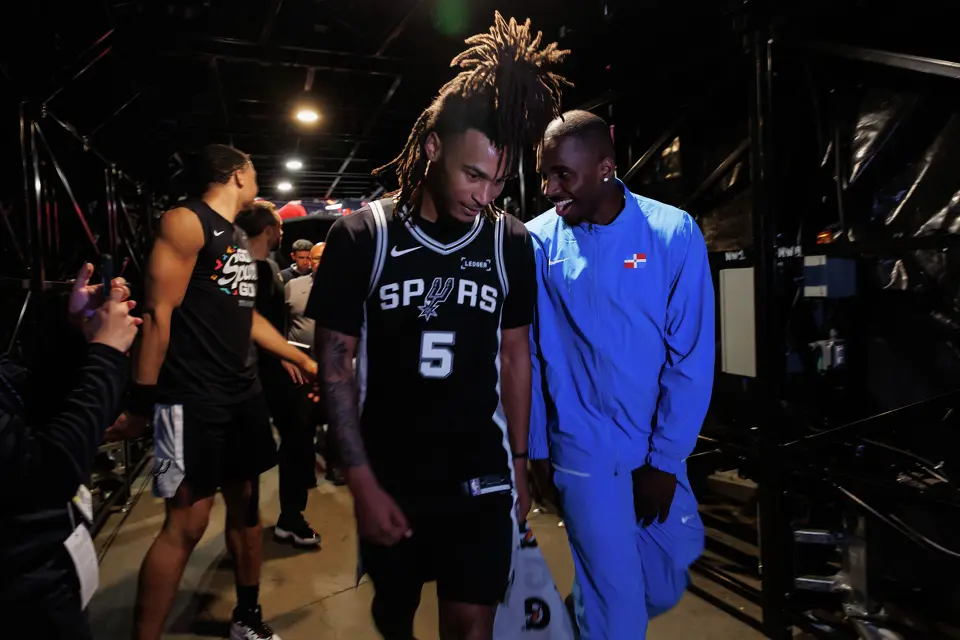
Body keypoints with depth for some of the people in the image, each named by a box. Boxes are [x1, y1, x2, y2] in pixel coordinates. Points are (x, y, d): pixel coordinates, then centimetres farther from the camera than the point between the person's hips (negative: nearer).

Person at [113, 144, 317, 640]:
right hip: (192, 395, -9)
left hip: (242, 391, 9)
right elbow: (158, 313, -15)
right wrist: (140, 403, -18)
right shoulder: (186, 222, -9)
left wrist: (304, 360, 23)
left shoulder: (239, 238, 17)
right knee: (186, 524, -7)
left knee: (246, 505, 14)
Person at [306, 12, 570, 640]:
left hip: (481, 478, 1)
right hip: (389, 478, 0)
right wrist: (362, 481, -10)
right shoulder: (361, 236, -10)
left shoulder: (511, 242, -4)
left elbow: (515, 354, 5)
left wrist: (519, 462, 8)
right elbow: (336, 362, -7)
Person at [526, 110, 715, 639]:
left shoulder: (674, 232, -10)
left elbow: (692, 357, -9)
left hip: (657, 448, 2)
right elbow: (529, 356, -2)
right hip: (584, 452, -1)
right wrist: (535, 451, 2)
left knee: (668, 582, 18)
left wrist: (665, 461, -9)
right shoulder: (538, 241, -8)